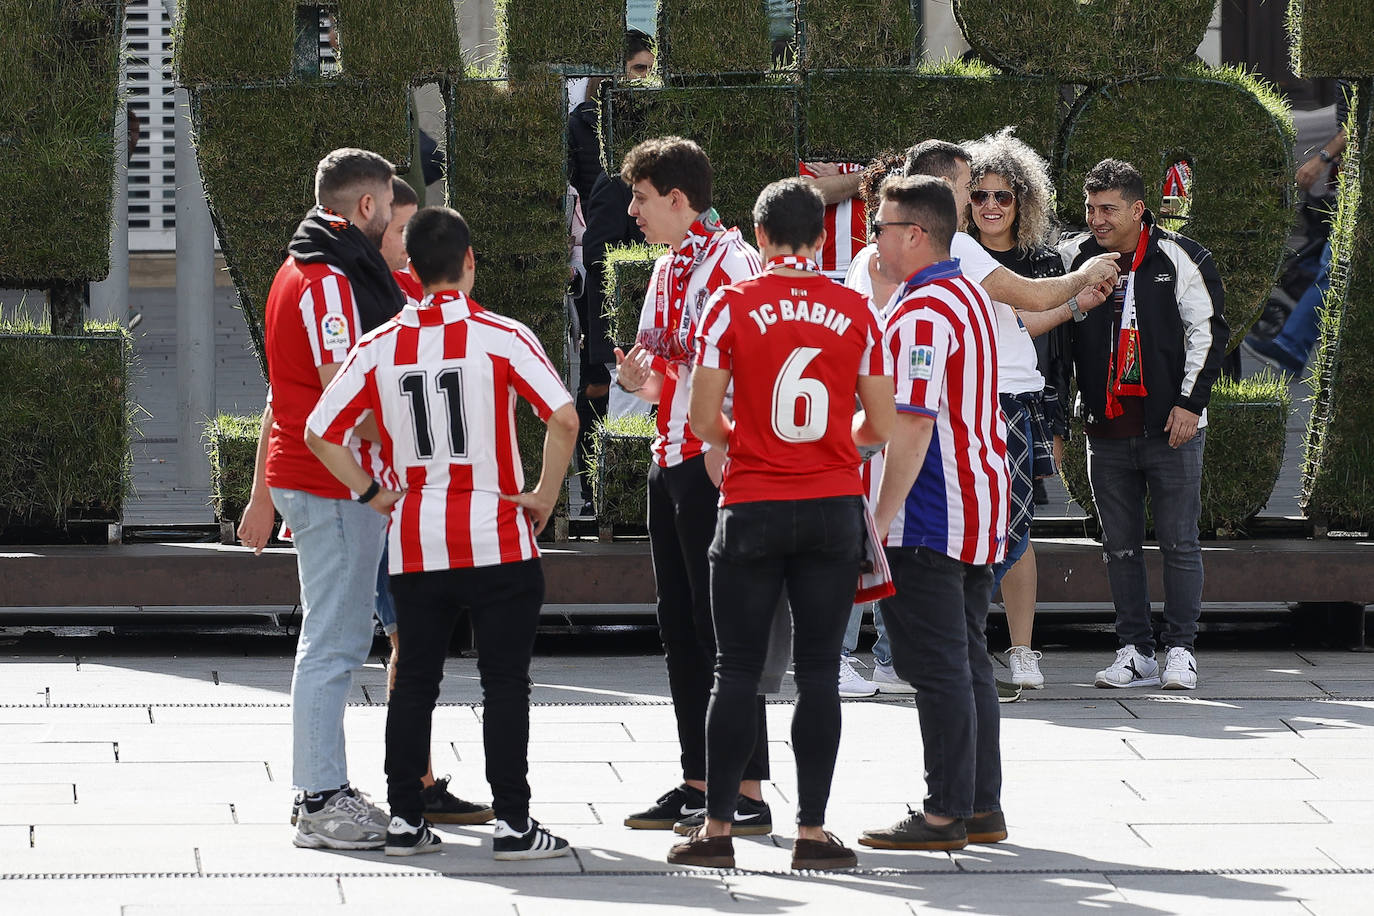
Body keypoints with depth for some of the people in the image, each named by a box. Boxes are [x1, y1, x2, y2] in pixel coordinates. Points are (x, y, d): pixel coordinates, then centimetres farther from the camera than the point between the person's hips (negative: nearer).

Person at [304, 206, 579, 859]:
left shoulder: (379, 347, 1)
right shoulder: (501, 337, -9)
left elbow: (321, 433, 2)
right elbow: (564, 417, -18)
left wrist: (372, 494, 8)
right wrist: (544, 494, -7)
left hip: (414, 542, 3)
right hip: (496, 538, -3)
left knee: (414, 681, 11)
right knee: (504, 682, 2)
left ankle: (404, 819, 12)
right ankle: (512, 823, 2)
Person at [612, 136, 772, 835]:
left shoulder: (728, 262, -13)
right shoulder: (667, 269, 17)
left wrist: (722, 452, -24)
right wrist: (637, 379, 3)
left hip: (715, 462, -10)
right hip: (670, 462, 10)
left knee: (723, 627, -8)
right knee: (680, 627, 11)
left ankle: (749, 791, -5)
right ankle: (698, 783, 17)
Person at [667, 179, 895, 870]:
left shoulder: (733, 306, -4)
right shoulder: (857, 312, 1)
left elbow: (703, 418, -5)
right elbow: (881, 425, 4)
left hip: (753, 509, -1)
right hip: (834, 511, 1)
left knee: (738, 671, 5)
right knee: (818, 671, 5)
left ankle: (716, 829, 8)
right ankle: (812, 832, 5)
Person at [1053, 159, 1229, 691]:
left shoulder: (1179, 259, -3)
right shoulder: (1074, 259, 7)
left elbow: (1207, 330, -2)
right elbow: (1057, 336, 15)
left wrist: (1191, 402, -9)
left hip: (1171, 428, -4)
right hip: (1106, 429, 4)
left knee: (1179, 542, -2)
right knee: (1119, 546, 6)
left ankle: (1180, 649, 6)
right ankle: (1135, 654, 12)